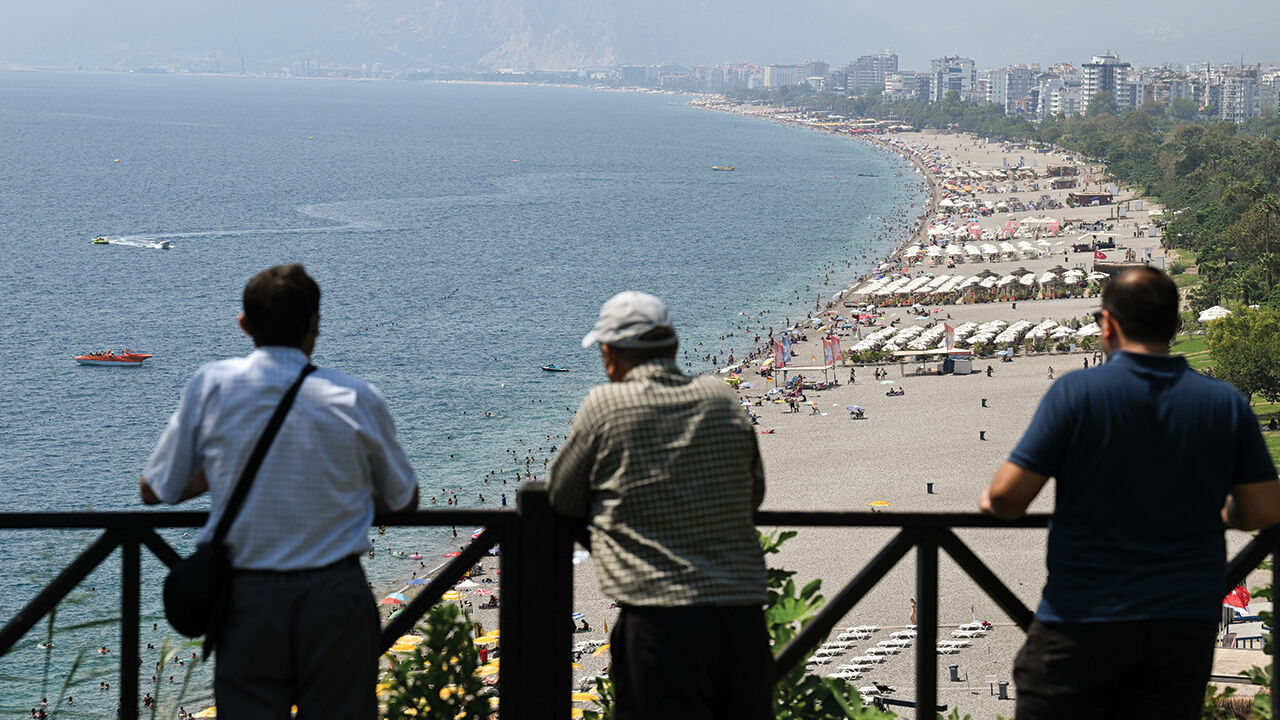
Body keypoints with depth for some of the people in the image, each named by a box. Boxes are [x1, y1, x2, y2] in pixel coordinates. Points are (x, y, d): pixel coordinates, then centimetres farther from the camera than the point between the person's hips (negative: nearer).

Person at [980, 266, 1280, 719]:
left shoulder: (1076, 393, -9)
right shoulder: (1227, 404, 1)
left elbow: (1008, 496, -11)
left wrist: (992, 500, 12)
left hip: (1084, 619, -4)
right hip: (1186, 623, 4)